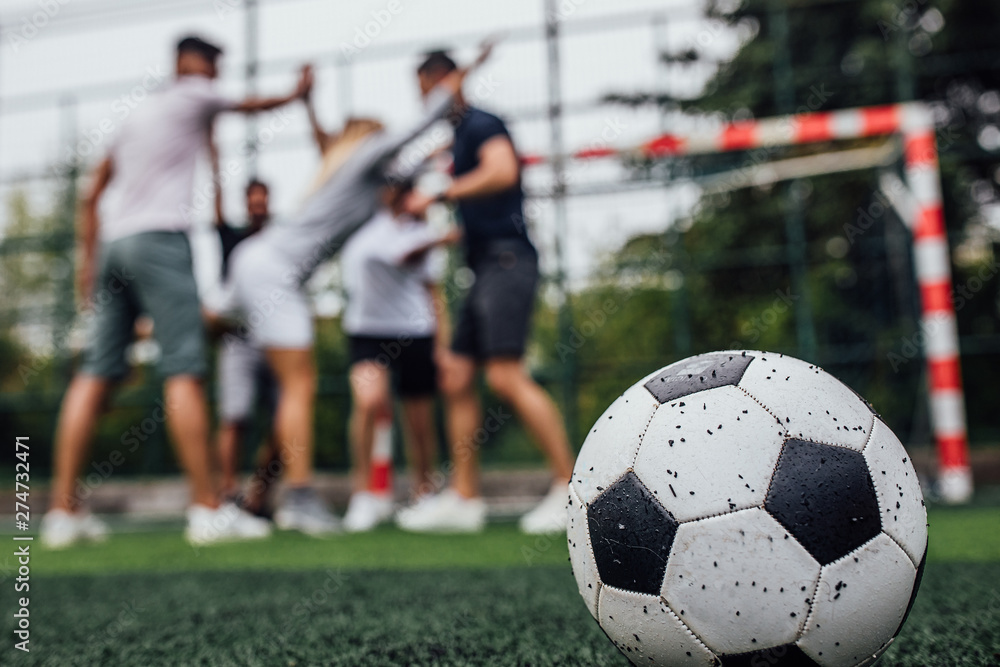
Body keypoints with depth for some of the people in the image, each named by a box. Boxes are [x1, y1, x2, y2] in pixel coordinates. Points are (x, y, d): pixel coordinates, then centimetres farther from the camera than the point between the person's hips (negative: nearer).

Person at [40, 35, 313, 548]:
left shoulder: (136, 115, 27)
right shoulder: (193, 95, 6)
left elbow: (92, 196, 25)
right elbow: (251, 106, 23)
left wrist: (88, 258, 25)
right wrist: (296, 94, 41)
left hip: (113, 241, 8)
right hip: (158, 239, -8)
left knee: (96, 372, 3)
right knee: (184, 371, -10)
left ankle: (63, 511, 3)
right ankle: (207, 509, -10)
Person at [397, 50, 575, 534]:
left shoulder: (482, 124, -3)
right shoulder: (460, 136, 24)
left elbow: (503, 171, -23)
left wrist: (438, 196, -20)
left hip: (506, 259, -10)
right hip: (487, 266, 10)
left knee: (505, 374, -19)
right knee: (456, 378, 5)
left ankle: (570, 486, -13)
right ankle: (463, 498, 9)